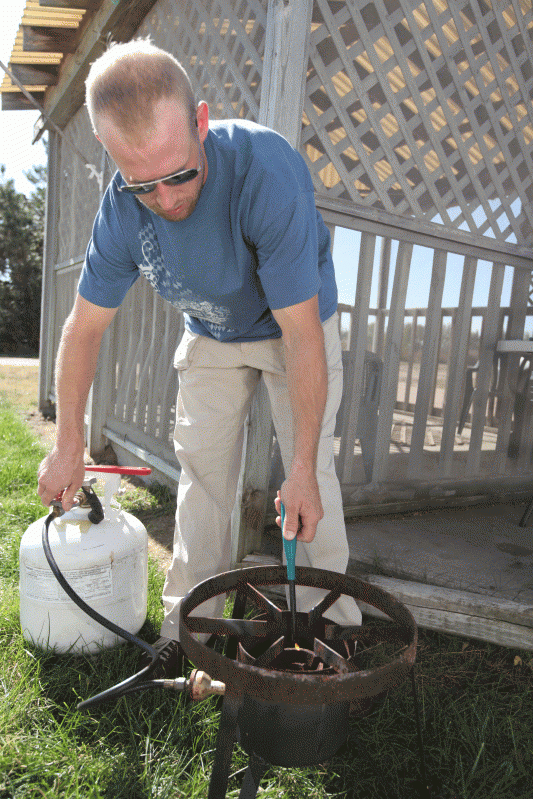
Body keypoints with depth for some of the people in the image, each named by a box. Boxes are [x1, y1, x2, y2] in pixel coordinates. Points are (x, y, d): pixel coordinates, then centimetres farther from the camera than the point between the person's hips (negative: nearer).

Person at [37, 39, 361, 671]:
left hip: (294, 329, -3)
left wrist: (302, 471, -32)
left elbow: (304, 335, -35)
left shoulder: (267, 172, -36)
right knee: (202, 470, 2)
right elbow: (84, 326, -8)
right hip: (210, 336, 4)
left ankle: (328, 624, 9)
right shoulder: (121, 210, -21)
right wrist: (68, 443, -8)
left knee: (311, 471, -11)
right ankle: (189, 623, 18)